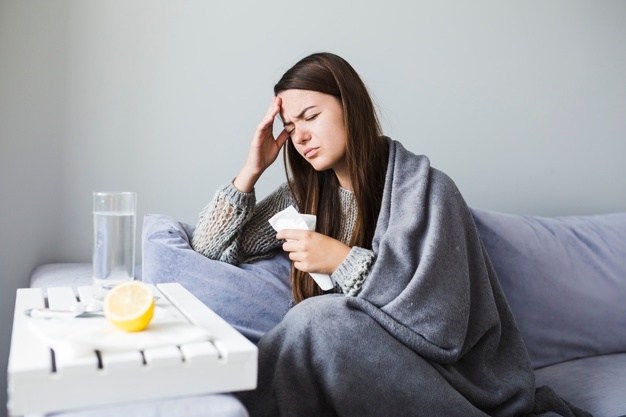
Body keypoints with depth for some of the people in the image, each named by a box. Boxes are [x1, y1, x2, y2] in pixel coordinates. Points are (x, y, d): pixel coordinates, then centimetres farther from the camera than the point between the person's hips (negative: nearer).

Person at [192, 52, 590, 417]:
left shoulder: (423, 188, -13)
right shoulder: (307, 193, 5)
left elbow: (439, 325, -19)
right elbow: (211, 247, 9)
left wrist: (345, 261, -22)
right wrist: (253, 168, 0)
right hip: (355, 368, 3)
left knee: (318, 317, -28)